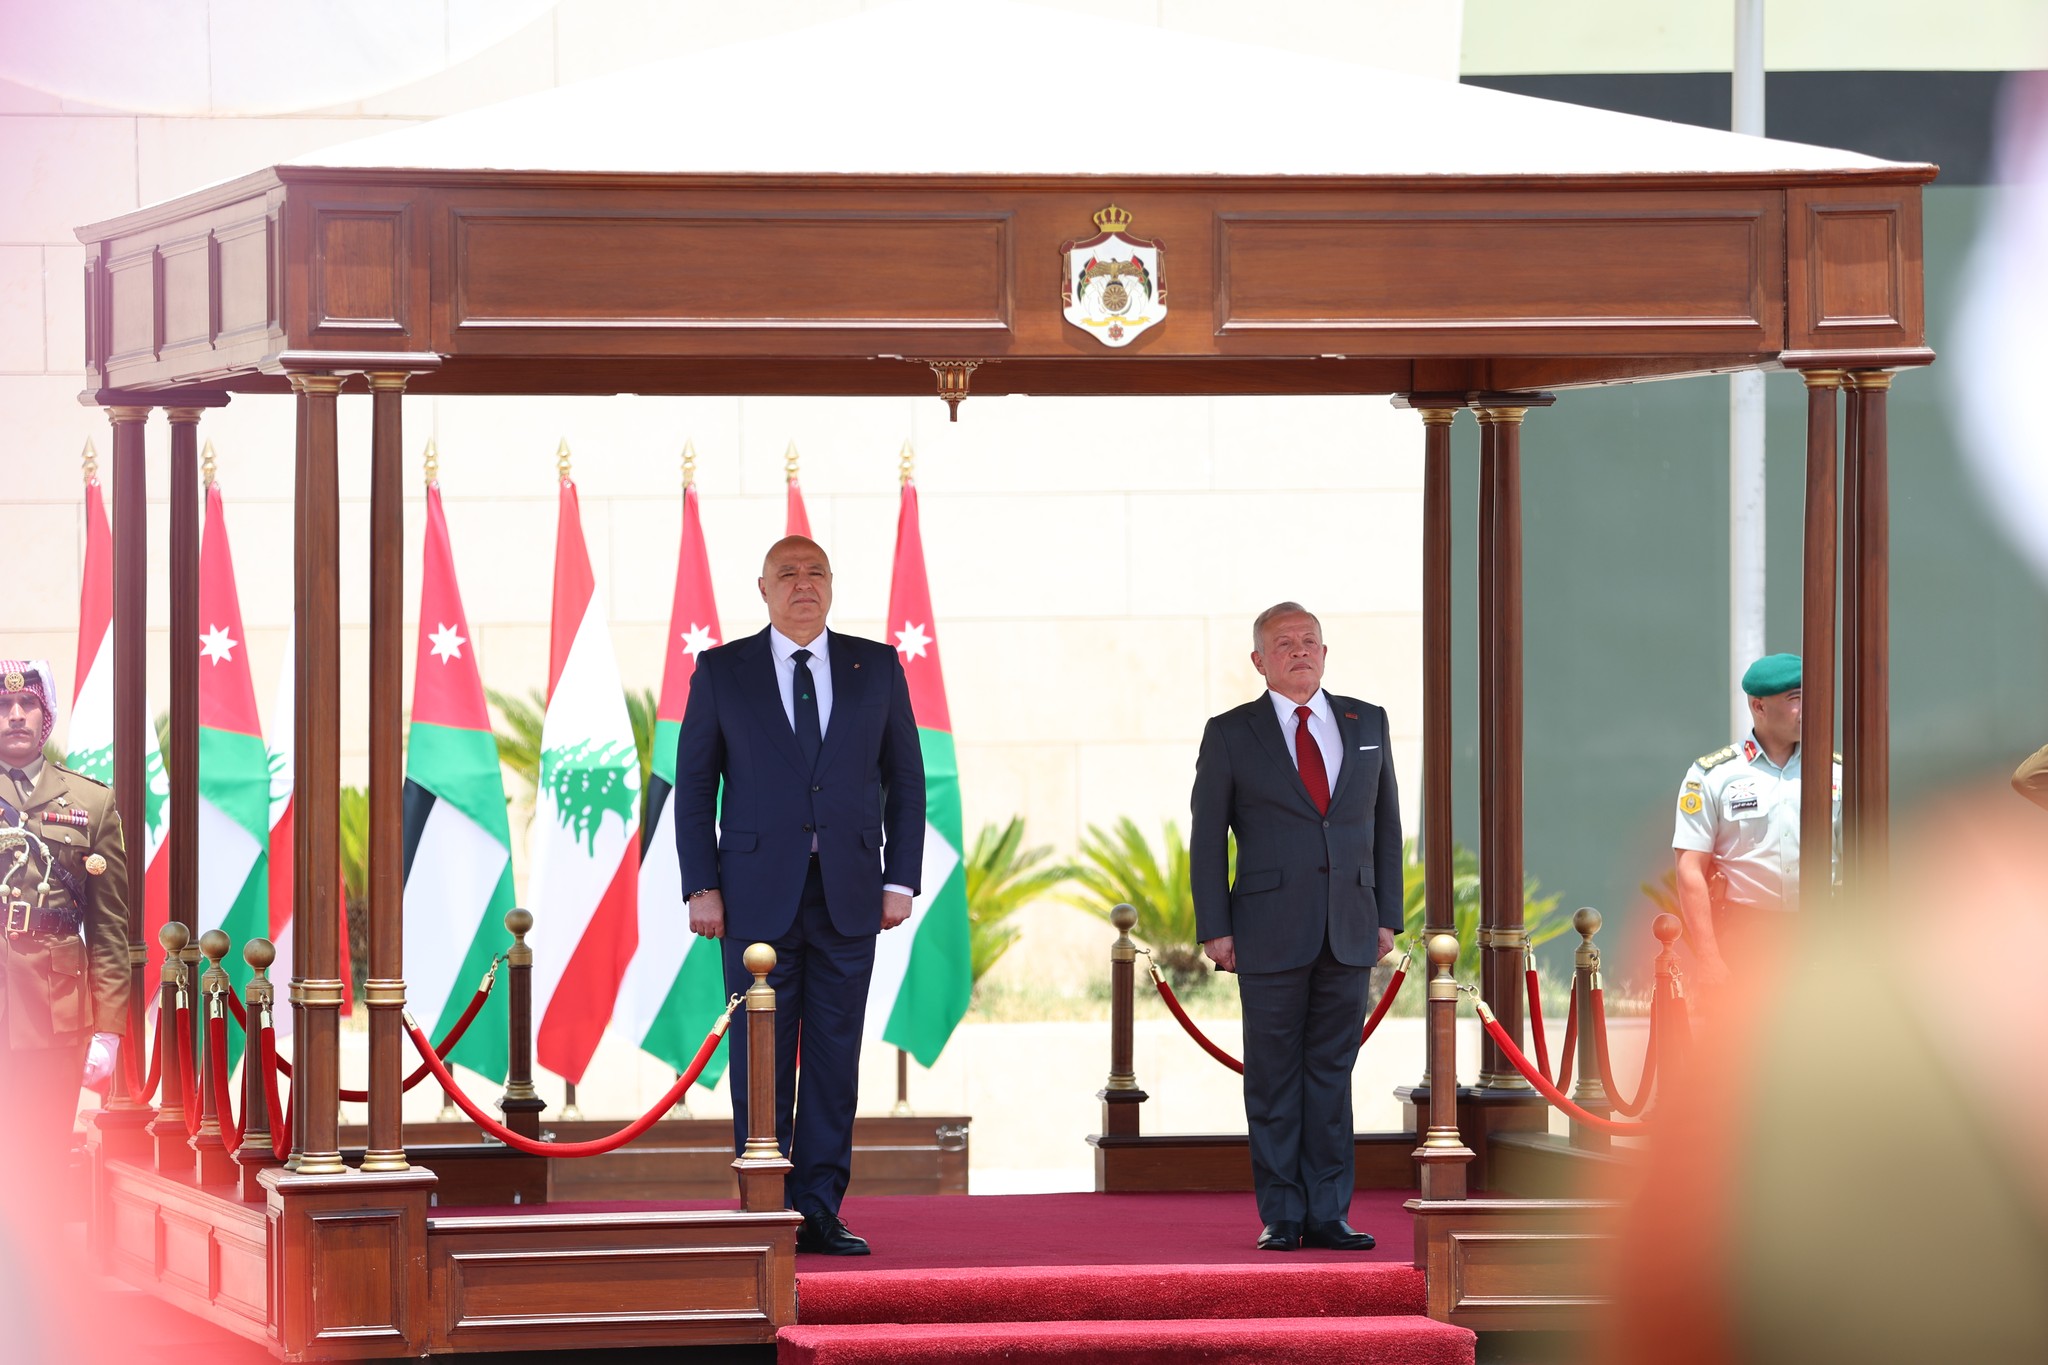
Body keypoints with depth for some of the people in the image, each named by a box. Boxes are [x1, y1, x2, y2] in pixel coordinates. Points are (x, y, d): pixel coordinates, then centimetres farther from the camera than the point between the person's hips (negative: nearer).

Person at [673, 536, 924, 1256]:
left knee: (836, 1059, 2)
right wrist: (701, 887, -3)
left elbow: (906, 780, 11)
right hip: (759, 894, -2)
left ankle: (820, 1213, 6)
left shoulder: (876, 668, 9)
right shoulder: (722, 671, 5)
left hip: (849, 895, 2)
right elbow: (694, 785, 5)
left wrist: (901, 878, 2)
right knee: (760, 1059, -2)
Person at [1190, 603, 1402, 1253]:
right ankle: (1281, 1216, 5)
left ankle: (1328, 1214, 6)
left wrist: (1388, 916, 7)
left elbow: (1385, 824, 14)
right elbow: (1207, 838, 2)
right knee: (1274, 1078, 0)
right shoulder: (1231, 735, 3)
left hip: (1350, 932, 3)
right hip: (1271, 932, -3)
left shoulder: (1367, 724, 11)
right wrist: (1215, 929, -4)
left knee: (1332, 1073, 4)